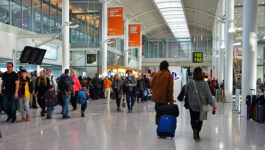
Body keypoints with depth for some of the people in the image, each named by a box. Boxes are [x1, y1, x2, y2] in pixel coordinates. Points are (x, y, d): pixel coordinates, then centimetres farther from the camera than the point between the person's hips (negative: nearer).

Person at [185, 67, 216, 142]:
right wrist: (213, 104, -6)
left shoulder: (190, 83, -8)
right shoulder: (204, 84, -7)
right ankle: (197, 133, 11)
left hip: (192, 104, -1)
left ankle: (195, 129, -15)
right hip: (202, 105, 1)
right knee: (200, 120, 15)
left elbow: (185, 92, 1)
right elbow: (209, 95, -8)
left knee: (193, 119, 12)